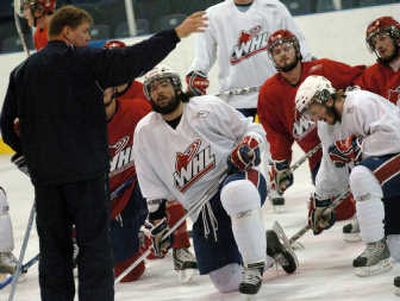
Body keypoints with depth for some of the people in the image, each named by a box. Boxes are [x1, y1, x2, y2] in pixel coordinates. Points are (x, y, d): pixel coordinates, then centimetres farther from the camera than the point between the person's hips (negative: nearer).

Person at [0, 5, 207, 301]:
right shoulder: (82, 60, -7)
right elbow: (131, 61, -15)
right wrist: (175, 34, -12)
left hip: (44, 175, 5)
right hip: (85, 171, -5)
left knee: (54, 246, 11)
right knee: (94, 242, -1)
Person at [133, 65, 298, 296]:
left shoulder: (208, 107, 0)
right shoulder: (145, 132, 7)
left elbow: (253, 130, 6)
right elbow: (152, 187, 13)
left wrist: (249, 146, -14)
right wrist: (158, 223, 8)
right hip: (201, 207, 4)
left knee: (235, 192, -43)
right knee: (227, 283, -7)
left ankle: (255, 268, -28)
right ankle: (266, 244, 22)